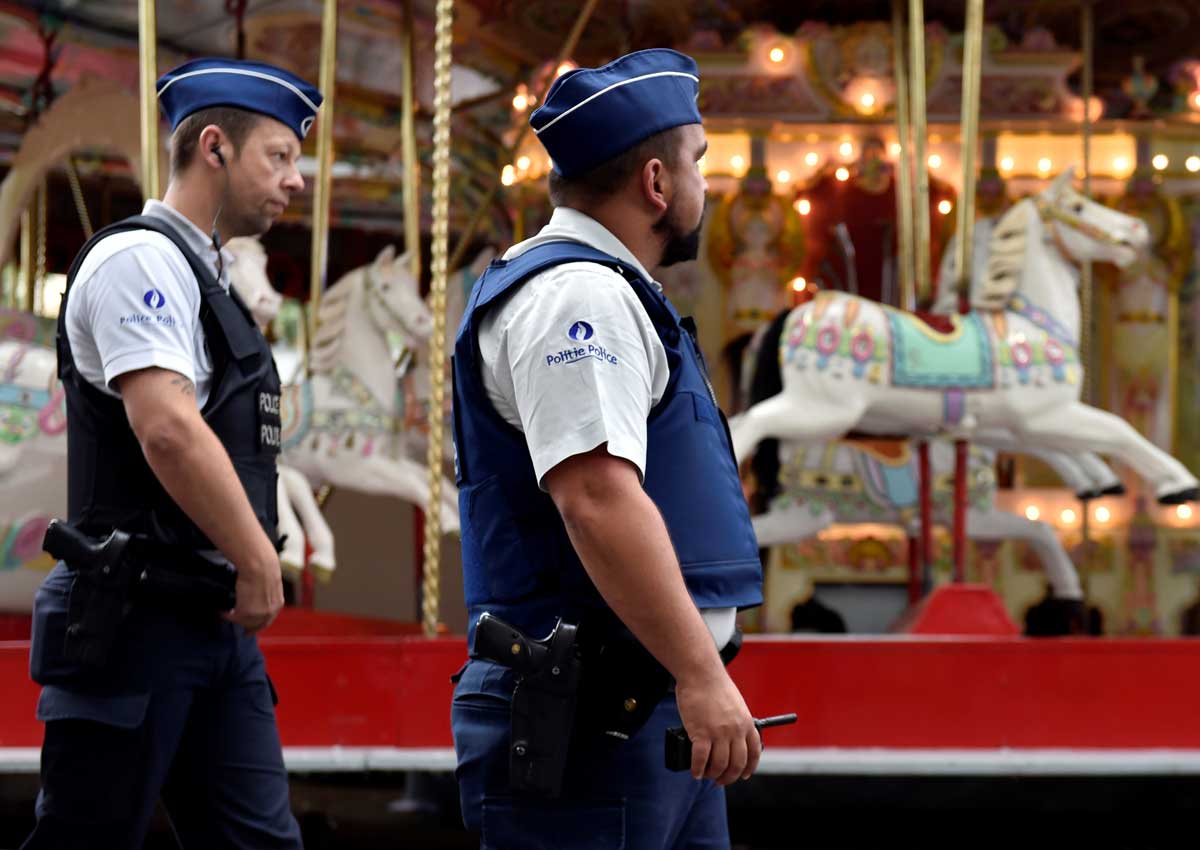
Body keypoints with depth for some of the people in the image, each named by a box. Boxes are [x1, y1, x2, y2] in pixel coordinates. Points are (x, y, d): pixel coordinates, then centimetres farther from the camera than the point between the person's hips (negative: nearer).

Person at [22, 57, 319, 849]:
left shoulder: (205, 279, 19)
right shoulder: (139, 259, -11)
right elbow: (168, 431, -23)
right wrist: (261, 564, -16)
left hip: (217, 621, 9)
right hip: (141, 618, -9)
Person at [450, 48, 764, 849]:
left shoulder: (595, 294, 21)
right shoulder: (574, 296, -13)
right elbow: (596, 497, -26)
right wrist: (701, 674, -30)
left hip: (655, 718, 11)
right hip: (591, 725, -11)